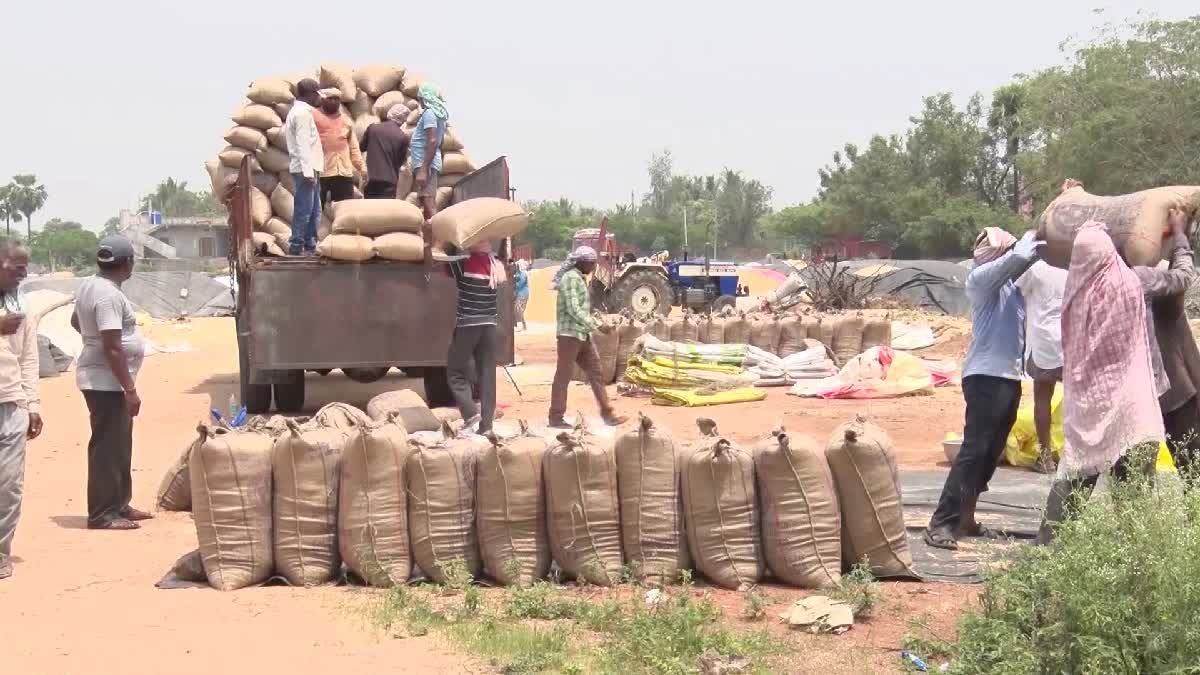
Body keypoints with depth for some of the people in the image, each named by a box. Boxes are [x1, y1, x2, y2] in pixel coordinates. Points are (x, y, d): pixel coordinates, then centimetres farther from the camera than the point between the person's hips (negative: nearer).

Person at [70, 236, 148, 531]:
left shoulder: (90, 285, 9)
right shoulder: (109, 296, -22)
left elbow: (76, 321, 26)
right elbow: (113, 348, -26)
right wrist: (130, 389, -23)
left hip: (105, 380, 11)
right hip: (107, 381, -11)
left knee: (119, 445, 17)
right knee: (108, 447, -4)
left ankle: (119, 505, 26)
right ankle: (102, 514, 1)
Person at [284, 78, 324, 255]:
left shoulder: (299, 111, 21)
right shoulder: (303, 113, -11)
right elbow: (303, 144, -18)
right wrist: (308, 171, -23)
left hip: (308, 168, 10)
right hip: (306, 169, -10)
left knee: (314, 210, 12)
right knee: (304, 209, -9)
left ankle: (310, 245, 14)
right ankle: (296, 246, -8)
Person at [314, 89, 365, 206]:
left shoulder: (346, 121, 18)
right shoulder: (314, 117, 1)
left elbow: (353, 147, 19)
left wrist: (362, 167, 9)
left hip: (344, 172, 5)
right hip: (320, 172, -5)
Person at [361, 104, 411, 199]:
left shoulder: (372, 128, 1)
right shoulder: (403, 137, -6)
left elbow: (361, 147, 13)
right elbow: (401, 160, 3)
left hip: (371, 179, 3)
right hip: (389, 180, -3)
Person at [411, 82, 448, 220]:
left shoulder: (429, 113, -10)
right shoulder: (438, 113, 19)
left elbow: (432, 141, -21)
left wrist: (423, 169, -25)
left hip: (426, 163, -10)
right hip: (429, 163, 10)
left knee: (428, 202, -17)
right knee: (430, 202, 9)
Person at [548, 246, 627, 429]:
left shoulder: (580, 279, 16)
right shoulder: (571, 278, -14)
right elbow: (573, 310, -21)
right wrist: (597, 326, -20)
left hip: (583, 335, 9)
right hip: (570, 333, -9)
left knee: (595, 372, 8)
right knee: (563, 376, -1)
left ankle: (607, 414, 11)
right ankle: (556, 417, 6)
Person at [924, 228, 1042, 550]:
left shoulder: (1011, 283, 16)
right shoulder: (980, 278, -8)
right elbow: (1018, 258, -20)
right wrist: (1033, 237, -5)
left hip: (1009, 376, 8)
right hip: (985, 376, -8)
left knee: (990, 453, 10)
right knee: (974, 450, -12)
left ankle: (964, 517, 18)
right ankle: (941, 523, -11)